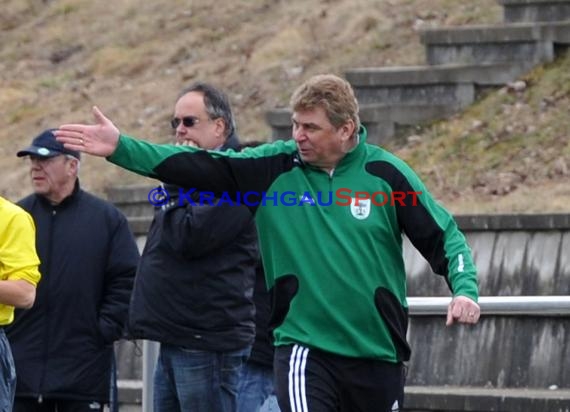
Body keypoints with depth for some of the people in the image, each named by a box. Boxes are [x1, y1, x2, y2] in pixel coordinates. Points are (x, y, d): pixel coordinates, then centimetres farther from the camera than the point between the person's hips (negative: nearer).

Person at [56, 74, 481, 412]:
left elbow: (443, 236, 0)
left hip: (378, 353, 1)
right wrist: (122, 148, -18)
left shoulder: (385, 173, -4)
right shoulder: (275, 166, -2)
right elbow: (198, 167, -9)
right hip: (303, 345, -1)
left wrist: (465, 289, -17)